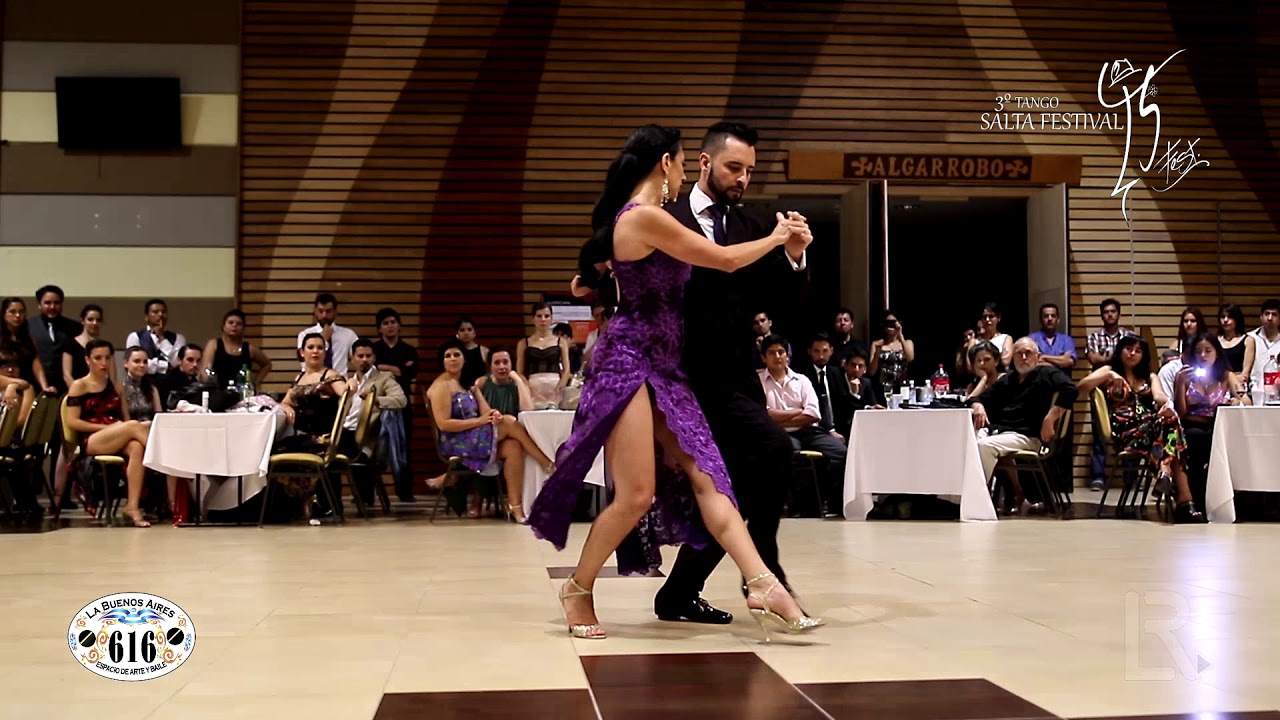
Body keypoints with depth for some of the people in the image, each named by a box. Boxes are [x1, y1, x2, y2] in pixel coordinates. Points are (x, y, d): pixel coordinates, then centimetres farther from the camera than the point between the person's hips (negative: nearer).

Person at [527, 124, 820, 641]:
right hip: (629, 362, -10)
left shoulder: (636, 218, 16)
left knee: (704, 476, -4)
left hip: (660, 366, 10)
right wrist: (777, 237, 5)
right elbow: (725, 260, -11)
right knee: (637, 496, -10)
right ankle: (578, 589, 11)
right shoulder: (647, 217, -15)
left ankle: (763, 589, -12)